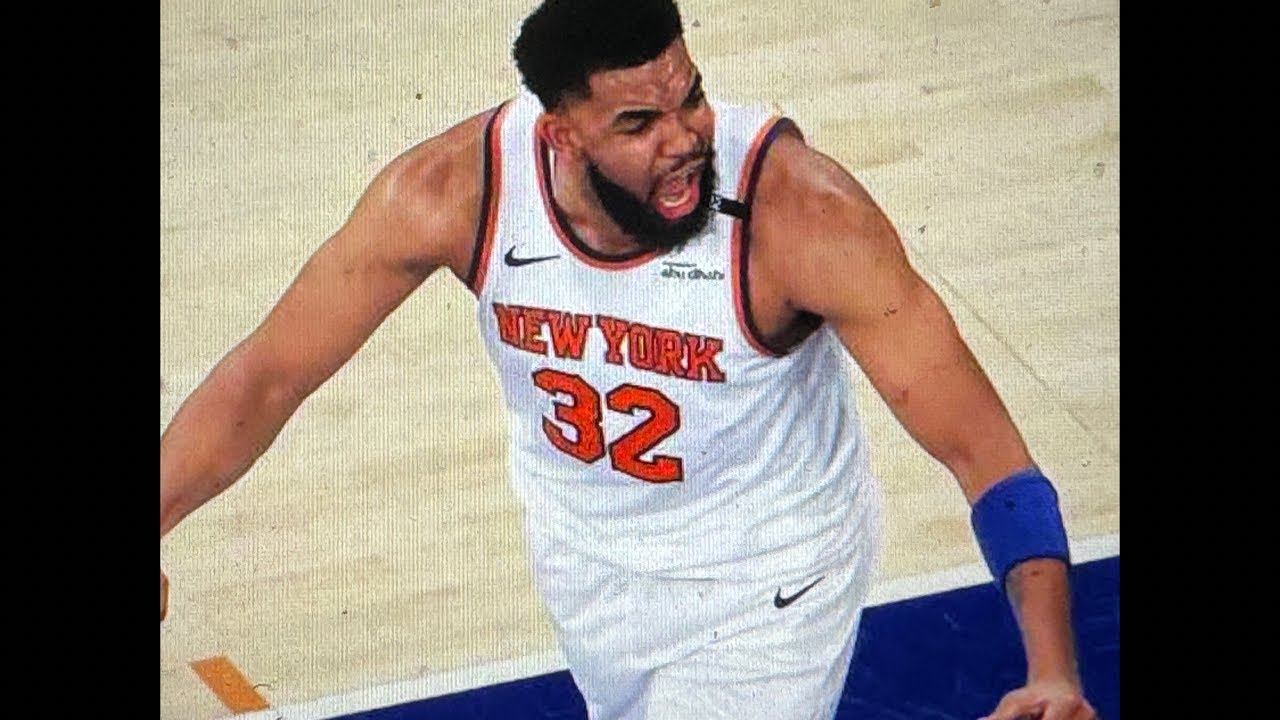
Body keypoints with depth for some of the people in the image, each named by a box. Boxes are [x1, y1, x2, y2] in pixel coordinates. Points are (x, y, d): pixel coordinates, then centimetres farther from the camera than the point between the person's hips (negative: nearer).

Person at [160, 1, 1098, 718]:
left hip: (767, 576, -4)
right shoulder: (453, 192, -28)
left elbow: (983, 448, -34)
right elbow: (270, 374, -15)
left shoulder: (802, 210, -37)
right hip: (581, 549, 4)